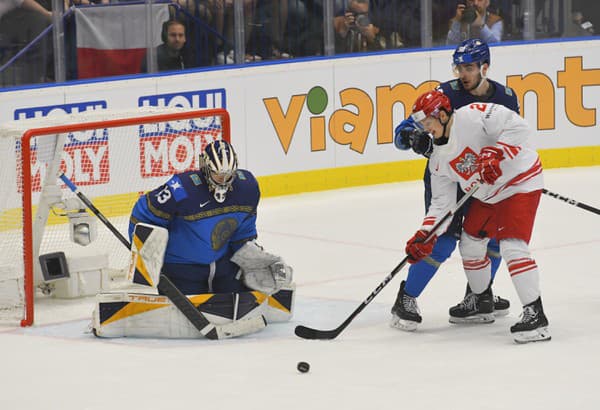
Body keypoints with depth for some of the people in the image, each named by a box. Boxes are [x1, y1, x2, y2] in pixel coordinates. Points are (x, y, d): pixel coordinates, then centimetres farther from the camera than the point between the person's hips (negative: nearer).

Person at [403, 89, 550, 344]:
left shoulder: (473, 115, -21)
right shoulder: (439, 159, 3)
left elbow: (518, 126, -26)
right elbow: (442, 203, 2)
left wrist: (495, 155, -34)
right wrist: (425, 236, -9)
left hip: (522, 181, -9)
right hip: (487, 195, 9)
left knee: (512, 245, -21)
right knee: (470, 242, 15)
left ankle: (535, 315, -22)